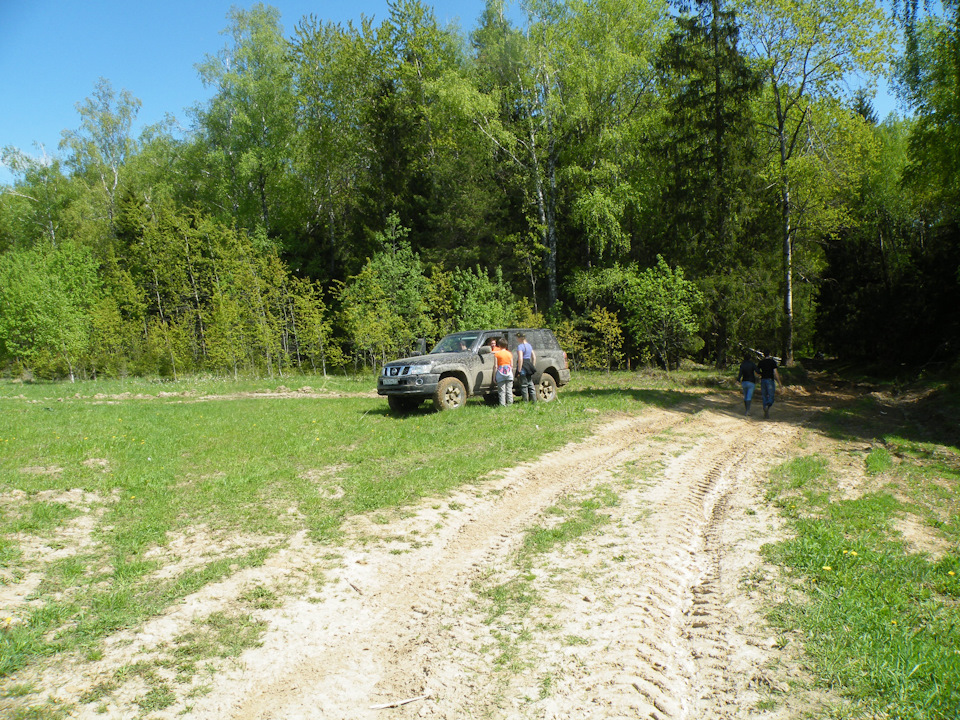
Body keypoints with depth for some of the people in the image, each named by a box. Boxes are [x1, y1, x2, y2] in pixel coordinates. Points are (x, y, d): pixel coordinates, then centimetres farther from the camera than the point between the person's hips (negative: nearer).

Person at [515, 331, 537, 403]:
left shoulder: (520, 346, -12)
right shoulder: (529, 345, 14)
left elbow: (520, 359, -20)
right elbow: (534, 357, 18)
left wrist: (519, 371, -19)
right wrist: (533, 367, 23)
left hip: (523, 366, -8)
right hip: (529, 365, 8)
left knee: (524, 385, -2)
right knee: (530, 384, 14)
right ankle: (534, 400, 16)